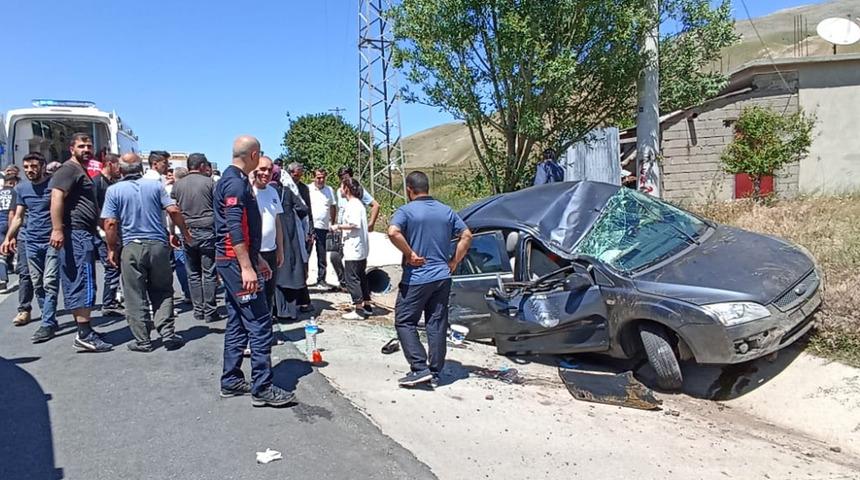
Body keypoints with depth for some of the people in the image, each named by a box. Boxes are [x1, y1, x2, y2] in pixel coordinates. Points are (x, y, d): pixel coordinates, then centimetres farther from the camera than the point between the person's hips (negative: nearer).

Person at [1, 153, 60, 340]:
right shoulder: (21, 188, 11)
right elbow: (18, 217, 16)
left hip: (52, 240, -5)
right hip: (31, 242, 5)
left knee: (50, 283, -9)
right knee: (37, 284, 7)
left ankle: (47, 324, -7)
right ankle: (50, 319, 15)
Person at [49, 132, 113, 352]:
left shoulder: (82, 171, 25)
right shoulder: (69, 169, -6)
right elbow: (57, 197, -19)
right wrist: (57, 229, -27)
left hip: (84, 234, 10)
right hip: (76, 233, -10)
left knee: (76, 284, 11)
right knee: (84, 283, -11)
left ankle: (83, 329, 15)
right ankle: (84, 335, -10)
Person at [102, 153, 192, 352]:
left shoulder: (114, 190, 0)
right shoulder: (155, 185, 4)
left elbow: (110, 223, -5)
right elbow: (173, 211, -3)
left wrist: (112, 249, 4)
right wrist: (185, 232, 9)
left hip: (131, 247, -1)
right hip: (158, 245, 1)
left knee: (136, 297, 7)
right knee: (162, 292, 13)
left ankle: (142, 340, 11)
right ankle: (167, 333, 4)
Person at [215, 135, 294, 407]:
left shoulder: (233, 180, 17)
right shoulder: (236, 183, -14)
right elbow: (235, 228, -23)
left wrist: (256, 259, 25)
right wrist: (246, 267, -26)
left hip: (232, 261, 11)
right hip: (236, 261, -11)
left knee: (237, 322, 14)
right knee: (259, 322, -8)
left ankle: (231, 381, 21)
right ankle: (262, 389, -4)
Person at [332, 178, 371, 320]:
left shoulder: (352, 205, -15)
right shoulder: (358, 204, 15)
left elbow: (354, 224, -24)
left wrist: (338, 226, -13)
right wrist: (342, 228, 17)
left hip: (353, 250, -10)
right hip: (361, 249, 10)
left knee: (352, 279, -3)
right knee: (361, 277, 16)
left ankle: (359, 310, 0)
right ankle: (367, 306, 23)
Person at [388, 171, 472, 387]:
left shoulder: (406, 211, -8)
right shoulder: (446, 211, 8)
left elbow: (393, 232, -27)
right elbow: (466, 235, 8)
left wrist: (410, 254, -15)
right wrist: (454, 262, 10)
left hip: (416, 278, -5)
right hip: (442, 277, 5)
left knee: (405, 322, 6)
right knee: (437, 324, 10)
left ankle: (420, 368, -3)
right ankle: (435, 372, 16)